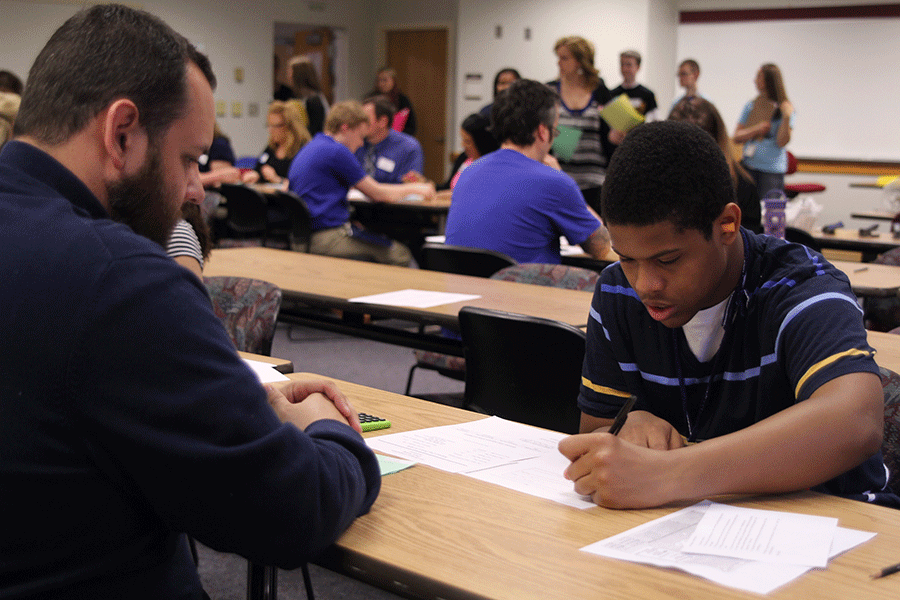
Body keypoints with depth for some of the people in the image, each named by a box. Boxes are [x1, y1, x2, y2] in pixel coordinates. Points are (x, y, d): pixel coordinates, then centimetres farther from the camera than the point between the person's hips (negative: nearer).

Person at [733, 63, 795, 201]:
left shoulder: (783, 108, -4)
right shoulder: (751, 106, 10)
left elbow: (782, 142, -12)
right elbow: (736, 137, 6)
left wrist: (787, 117, -22)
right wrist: (756, 130, -9)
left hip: (772, 170, -4)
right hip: (749, 167, 4)